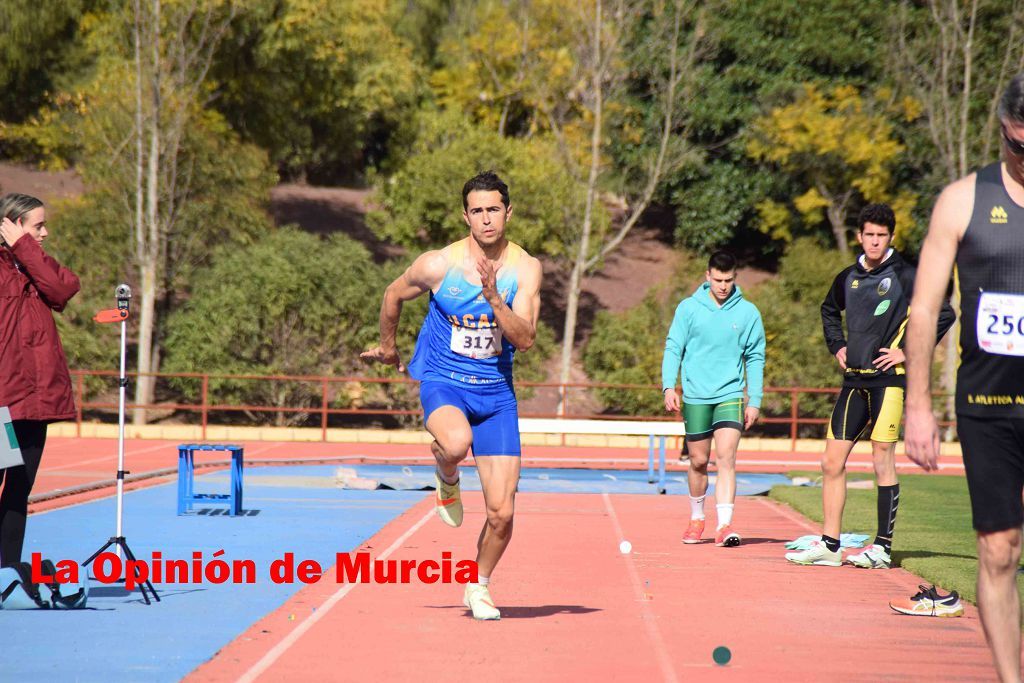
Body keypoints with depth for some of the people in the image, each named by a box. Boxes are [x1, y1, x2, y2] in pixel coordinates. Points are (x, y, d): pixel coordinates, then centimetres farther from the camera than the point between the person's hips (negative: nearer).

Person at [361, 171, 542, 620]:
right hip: (443, 381, -2)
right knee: (457, 443, -39)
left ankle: (479, 586, 27)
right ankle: (447, 480, -1)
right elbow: (394, 295, 9)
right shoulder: (439, 265, -10)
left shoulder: (525, 269, -6)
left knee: (501, 513, -1)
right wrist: (387, 346, 22)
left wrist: (493, 298, -28)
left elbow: (525, 339, -14)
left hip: (496, 391, 2)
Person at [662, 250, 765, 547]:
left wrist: (754, 401, 4)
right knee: (698, 461, 8)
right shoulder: (688, 308, 1)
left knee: (726, 457, -14)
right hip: (695, 397, 1)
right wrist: (669, 386, -8)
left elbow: (755, 358, 7)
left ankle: (725, 525, -20)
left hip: (730, 395, -1)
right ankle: (696, 518, 28)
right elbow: (673, 348, 3)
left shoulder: (748, 312, 2)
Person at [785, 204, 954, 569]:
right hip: (854, 379, 6)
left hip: (888, 378, -6)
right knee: (832, 462, 4)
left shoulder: (905, 276, -5)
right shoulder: (848, 278, 12)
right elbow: (829, 310, 33)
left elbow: (944, 314, -9)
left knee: (883, 461, -5)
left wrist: (908, 351, -11)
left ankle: (883, 547, 1)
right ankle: (829, 545, 9)